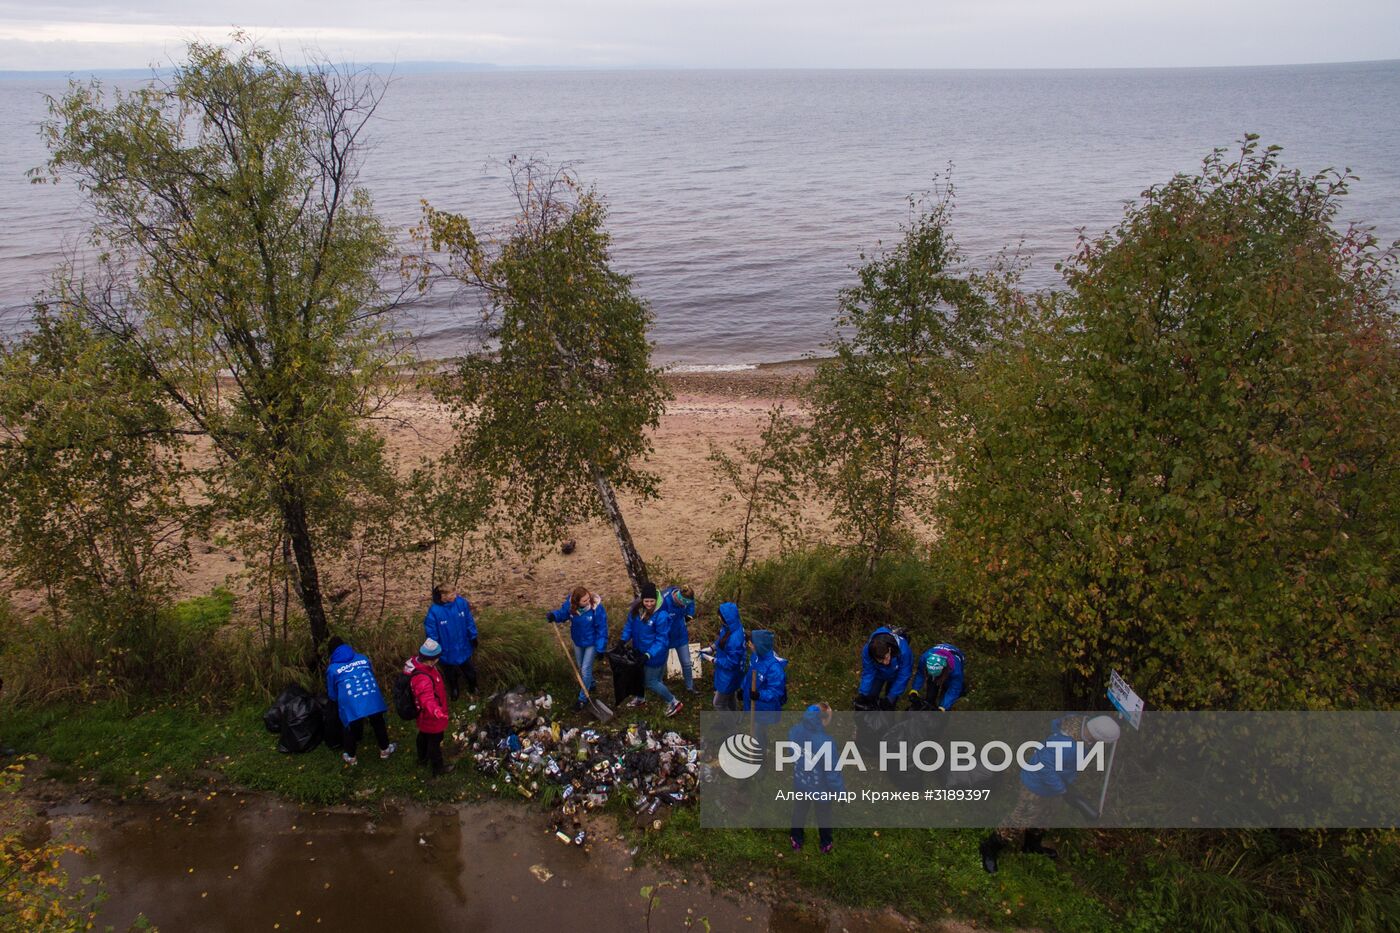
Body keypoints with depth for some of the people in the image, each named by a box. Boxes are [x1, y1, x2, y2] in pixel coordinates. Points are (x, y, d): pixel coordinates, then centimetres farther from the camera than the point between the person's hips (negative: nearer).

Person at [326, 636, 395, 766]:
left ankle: (350, 757, 38)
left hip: (351, 705, -2)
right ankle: (385, 749, 42)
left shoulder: (332, 668, 8)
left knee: (352, 730, 21)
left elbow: (332, 694, 19)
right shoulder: (362, 658, 15)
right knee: (379, 724, 24)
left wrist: (339, 701, 41)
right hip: (373, 700, 2)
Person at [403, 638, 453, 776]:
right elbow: (427, 699, -60)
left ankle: (423, 758, 57)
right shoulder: (423, 679, -44)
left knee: (424, 735, 32)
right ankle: (438, 767, 38)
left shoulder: (416, 663, -14)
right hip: (431, 718, -9)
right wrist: (435, 710, -79)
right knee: (435, 741, 15)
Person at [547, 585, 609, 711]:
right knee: (580, 667, 23)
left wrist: (601, 649, -21)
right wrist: (553, 616, -28)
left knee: (586, 669, 0)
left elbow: (602, 629, -23)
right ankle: (590, 686, 51)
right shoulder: (570, 604, -24)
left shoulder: (597, 607, -32)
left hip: (592, 643, -4)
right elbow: (562, 613, -4)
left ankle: (583, 698, 20)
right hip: (577, 641, 4)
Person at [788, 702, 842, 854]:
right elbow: (832, 772, -27)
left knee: (799, 812, 31)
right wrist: (841, 791, -10)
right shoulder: (826, 742, -39)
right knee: (823, 816, 27)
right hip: (821, 788, -4)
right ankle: (826, 845, 52)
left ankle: (796, 841, 55)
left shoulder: (794, 731, -22)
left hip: (800, 783, 4)